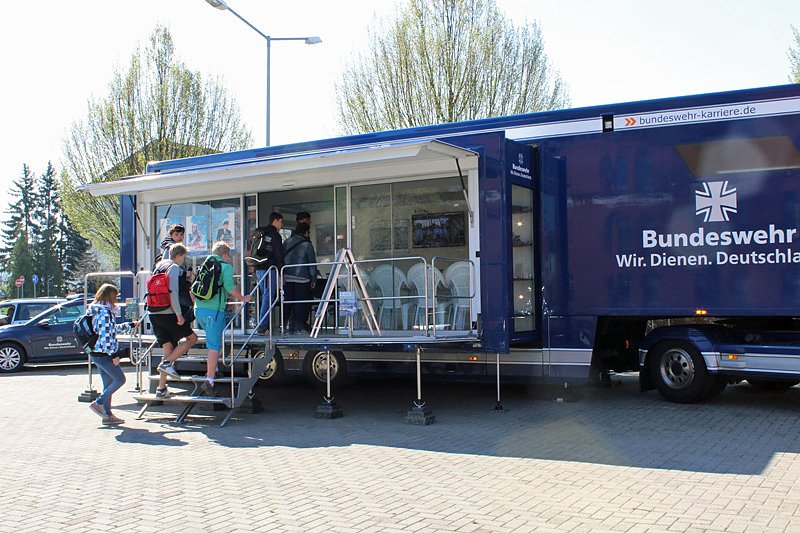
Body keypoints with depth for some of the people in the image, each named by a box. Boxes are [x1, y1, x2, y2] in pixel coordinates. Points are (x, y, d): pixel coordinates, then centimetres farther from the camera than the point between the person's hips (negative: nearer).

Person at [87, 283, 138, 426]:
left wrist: (130, 325, 37)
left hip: (97, 354, 10)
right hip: (103, 354, -10)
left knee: (108, 383, 12)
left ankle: (107, 415, 13)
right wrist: (113, 355, -20)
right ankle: (98, 403, -3)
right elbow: (105, 336, -22)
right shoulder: (105, 313, -17)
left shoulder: (98, 311, 16)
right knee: (120, 379, -2)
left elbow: (113, 328, 28)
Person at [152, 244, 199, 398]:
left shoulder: (159, 266, 19)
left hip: (154, 314, 8)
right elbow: (173, 292, -18)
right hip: (168, 313, -8)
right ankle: (167, 363, -9)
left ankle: (161, 388, 6)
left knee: (169, 348, 11)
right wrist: (179, 314, -17)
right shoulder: (174, 268, -7)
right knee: (192, 338, 6)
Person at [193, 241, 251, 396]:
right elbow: (230, 287, -13)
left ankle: (212, 370, 30)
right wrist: (242, 299, 1)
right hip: (214, 310, -7)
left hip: (199, 308, 7)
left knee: (213, 340, 26)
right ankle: (209, 381, -10)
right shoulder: (226, 267, -1)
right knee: (214, 345, -6)